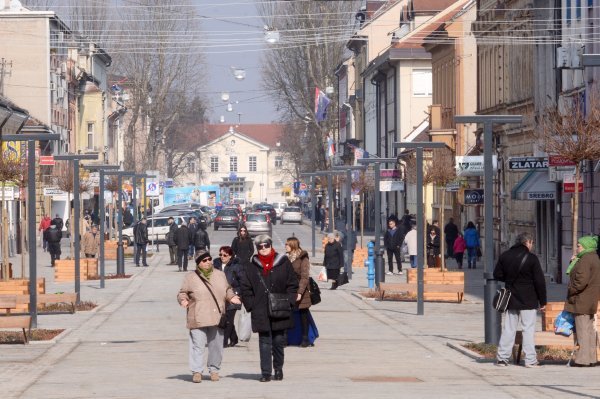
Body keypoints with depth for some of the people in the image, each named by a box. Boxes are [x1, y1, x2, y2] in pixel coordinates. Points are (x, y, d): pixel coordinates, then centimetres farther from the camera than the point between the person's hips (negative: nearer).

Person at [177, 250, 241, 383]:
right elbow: (182, 293, 5)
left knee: (216, 345, 7)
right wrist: (183, 300, -16)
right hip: (198, 320, -3)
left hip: (217, 318, 4)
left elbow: (227, 290, 24)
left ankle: (214, 370, 20)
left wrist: (231, 297, 5)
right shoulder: (191, 277, 2)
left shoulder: (220, 275, 13)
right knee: (197, 345, -8)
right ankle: (197, 372, -3)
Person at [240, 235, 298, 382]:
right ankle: (265, 372, 1)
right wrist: (251, 305, -2)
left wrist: (288, 302, -3)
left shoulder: (283, 263, 3)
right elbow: (245, 289, 7)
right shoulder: (250, 267, 5)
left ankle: (278, 369, 22)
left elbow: (293, 285, 6)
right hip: (261, 313, 0)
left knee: (279, 341, 6)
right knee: (264, 342, -2)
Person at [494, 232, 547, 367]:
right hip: (528, 300, -4)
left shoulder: (504, 256, 2)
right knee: (528, 329, 0)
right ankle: (530, 360, -1)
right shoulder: (531, 258, -11)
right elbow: (540, 281, -9)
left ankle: (502, 357, 9)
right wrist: (542, 301, -3)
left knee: (508, 329, 10)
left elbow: (497, 274, 8)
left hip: (511, 300, 4)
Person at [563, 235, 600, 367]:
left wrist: (571, 292, -12)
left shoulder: (585, 260, -16)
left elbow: (581, 281, -25)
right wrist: (573, 262, 8)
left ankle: (582, 358, -7)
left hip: (582, 301, -10)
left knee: (582, 330, -7)